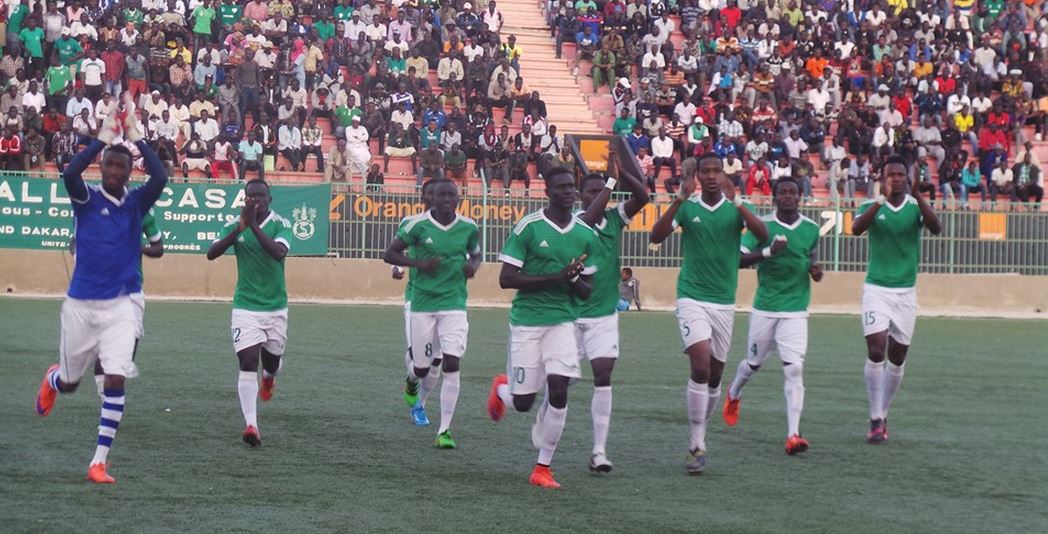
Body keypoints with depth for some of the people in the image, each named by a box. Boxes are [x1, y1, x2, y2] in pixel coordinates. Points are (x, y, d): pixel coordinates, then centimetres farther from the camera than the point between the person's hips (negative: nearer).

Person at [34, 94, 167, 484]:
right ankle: (51, 380, 55)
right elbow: (70, 174, -24)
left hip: (120, 306, 0)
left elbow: (161, 178, -17)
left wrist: (135, 136, -15)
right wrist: (104, 137, -22)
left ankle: (99, 462, -9)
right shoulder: (87, 199, -2)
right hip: (80, 304, 0)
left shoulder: (136, 202, 1)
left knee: (115, 380, -14)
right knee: (69, 382, 15)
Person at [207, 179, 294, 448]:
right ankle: (251, 424, -18)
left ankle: (268, 378, 53)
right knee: (248, 363, -14)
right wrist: (239, 228, -25)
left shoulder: (280, 224, -6)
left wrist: (253, 226, -30)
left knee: (272, 360, 14)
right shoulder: (234, 225, -1)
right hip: (246, 306, -1)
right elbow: (211, 253, -14)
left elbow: (279, 252, -25)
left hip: (276, 306, 1)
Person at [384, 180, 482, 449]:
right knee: (422, 368, 5)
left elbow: (475, 254, 19)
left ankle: (444, 429, -5)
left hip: (454, 304, 1)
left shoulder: (469, 227, 1)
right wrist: (419, 263, -16)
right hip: (422, 303, -1)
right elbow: (390, 254, -1)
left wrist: (473, 265, -4)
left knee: (452, 364, -12)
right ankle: (412, 379, 46)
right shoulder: (417, 225, -7)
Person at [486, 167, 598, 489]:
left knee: (558, 391, -12)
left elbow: (586, 291, 12)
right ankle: (501, 388, 39)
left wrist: (574, 279, -13)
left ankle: (543, 467, 0)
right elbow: (506, 279, -12)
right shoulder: (528, 227, -8)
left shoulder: (586, 235, 5)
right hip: (527, 320, -3)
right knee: (523, 402, 1)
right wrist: (555, 278, -19)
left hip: (563, 321, 3)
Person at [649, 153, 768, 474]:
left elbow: (762, 235, -15)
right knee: (701, 367, -19)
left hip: (724, 302, 3)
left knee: (714, 376, 10)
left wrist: (736, 201, -27)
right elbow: (656, 237, -13)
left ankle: (699, 437, 28)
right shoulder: (687, 207, 0)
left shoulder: (736, 207, 2)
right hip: (692, 299, -3)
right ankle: (697, 446, -15)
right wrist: (680, 199, -23)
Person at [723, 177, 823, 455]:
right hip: (764, 309, -1)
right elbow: (738, 259, -13)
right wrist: (768, 251, -27)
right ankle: (734, 395, 51)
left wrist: (814, 269, 3)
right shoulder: (763, 226, -6)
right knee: (754, 363, 16)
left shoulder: (811, 228, 5)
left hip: (796, 311, 1)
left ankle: (793, 435, -17)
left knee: (794, 369, -13)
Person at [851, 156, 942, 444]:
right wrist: (882, 199, -33)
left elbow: (936, 228, -19)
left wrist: (918, 195, -32)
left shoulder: (916, 206, 1)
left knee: (897, 358, 7)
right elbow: (856, 229, -22)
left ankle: (883, 415, 23)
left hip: (906, 291, 2)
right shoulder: (872, 206, -1)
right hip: (876, 288, -2)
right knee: (876, 351, -14)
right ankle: (876, 420, -6)